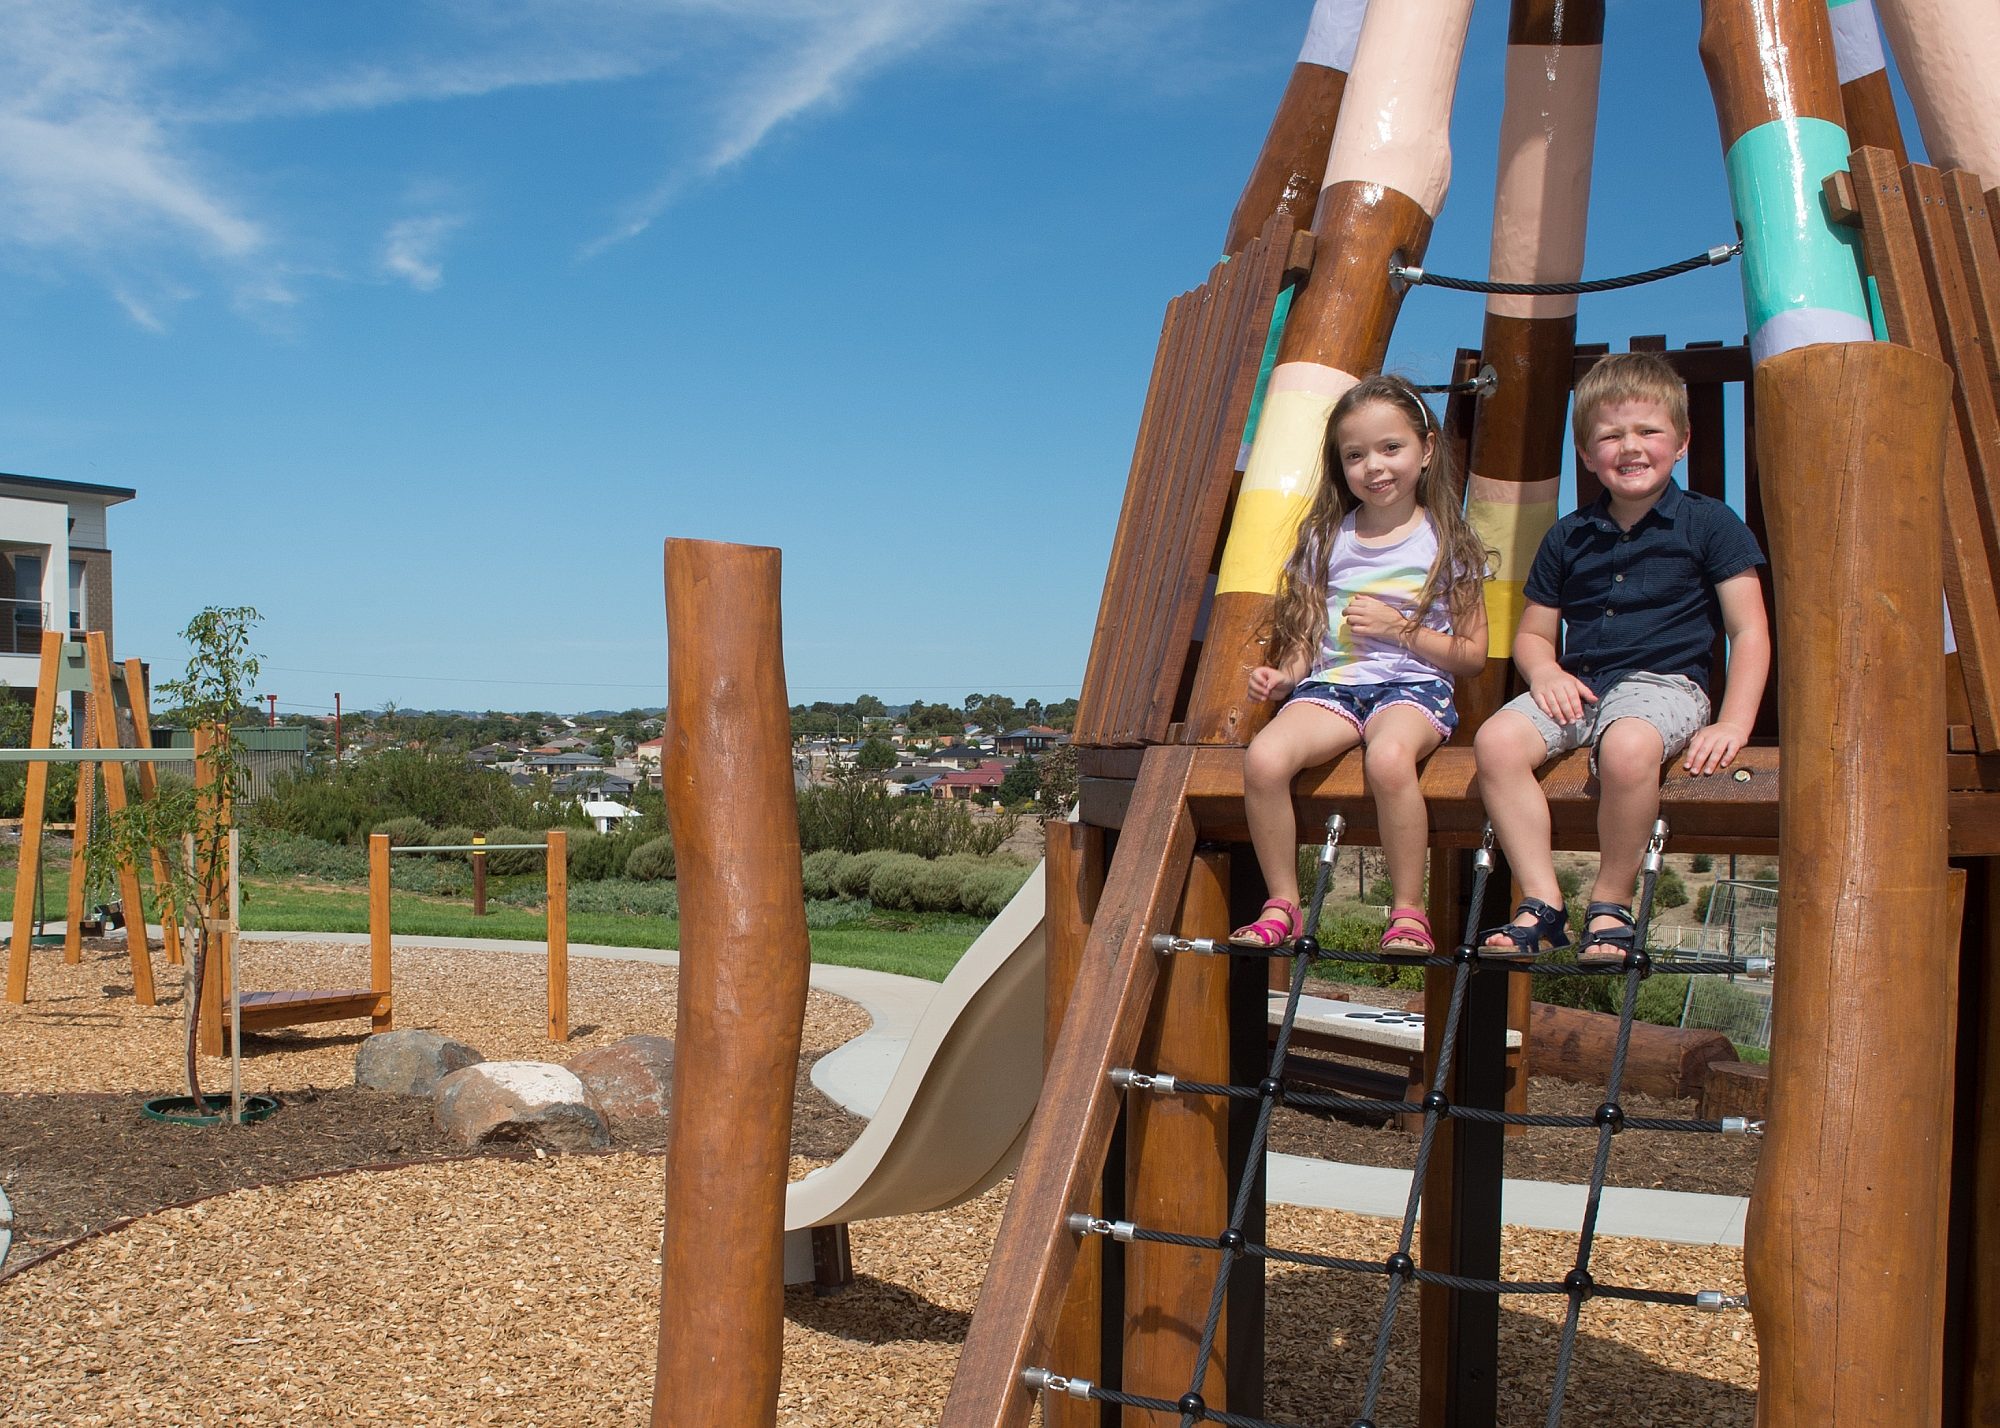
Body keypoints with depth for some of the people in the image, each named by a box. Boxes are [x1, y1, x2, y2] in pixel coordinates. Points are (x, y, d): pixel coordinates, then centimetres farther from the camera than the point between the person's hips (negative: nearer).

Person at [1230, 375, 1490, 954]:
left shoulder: (1446, 541, 5)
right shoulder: (1327, 538, 13)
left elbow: (1472, 654, 4)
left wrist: (1399, 628, -8)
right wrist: (1286, 674, -6)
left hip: (1413, 684, -3)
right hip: (1331, 683, 3)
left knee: (1389, 757, -39)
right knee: (1263, 758, -29)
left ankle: (1408, 912, -22)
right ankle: (1282, 905, -12)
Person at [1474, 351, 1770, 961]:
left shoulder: (1709, 523, 3)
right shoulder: (1569, 536, 14)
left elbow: (1749, 632, -1)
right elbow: (1533, 633, 20)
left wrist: (1733, 724, -13)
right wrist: (1545, 671, -5)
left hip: (1665, 683, -4)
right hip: (1577, 686, 4)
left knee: (1627, 746, -39)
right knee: (1496, 740, -26)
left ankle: (1612, 905, -17)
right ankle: (1542, 902, -20)